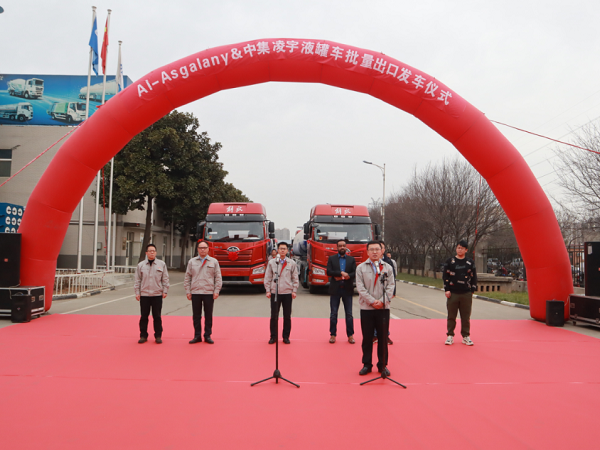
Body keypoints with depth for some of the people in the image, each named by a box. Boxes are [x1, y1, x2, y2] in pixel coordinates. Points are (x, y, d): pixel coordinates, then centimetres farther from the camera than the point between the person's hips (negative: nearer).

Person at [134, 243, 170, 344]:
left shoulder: (161, 264, 4)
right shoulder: (141, 265, 5)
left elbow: (165, 279, 5)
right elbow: (137, 280, 7)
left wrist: (165, 291, 0)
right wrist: (137, 293, 2)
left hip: (157, 295, -1)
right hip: (144, 295, 1)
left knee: (157, 316, 4)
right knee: (144, 316, 6)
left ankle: (158, 336, 13)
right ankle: (143, 336, 17)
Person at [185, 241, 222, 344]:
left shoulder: (214, 262, 6)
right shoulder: (192, 262, 9)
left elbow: (218, 278, 5)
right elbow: (187, 278, 9)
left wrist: (216, 291, -3)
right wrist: (188, 291, 2)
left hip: (209, 293, -1)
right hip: (195, 293, 1)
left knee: (208, 316, 4)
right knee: (196, 316, 5)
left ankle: (207, 336, 14)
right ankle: (197, 336, 15)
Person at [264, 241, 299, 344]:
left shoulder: (292, 263, 6)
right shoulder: (271, 262, 4)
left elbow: (295, 278, 8)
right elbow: (267, 278, 5)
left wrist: (294, 291, 1)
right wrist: (268, 290, -1)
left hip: (287, 293, 1)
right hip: (274, 293, -1)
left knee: (287, 316, 5)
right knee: (274, 316, 2)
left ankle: (286, 337, 17)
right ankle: (273, 337, 14)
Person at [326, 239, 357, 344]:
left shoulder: (351, 259, 9)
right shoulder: (331, 259, 6)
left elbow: (355, 273, -1)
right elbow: (328, 272, -7)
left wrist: (346, 276, -16)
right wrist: (341, 273, -16)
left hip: (347, 289, 1)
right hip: (335, 289, -1)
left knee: (349, 314, 4)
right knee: (333, 314, 4)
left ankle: (350, 335, 11)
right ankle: (333, 335, 13)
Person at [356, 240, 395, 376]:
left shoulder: (388, 268, 7)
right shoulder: (361, 268, 3)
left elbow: (390, 286, 2)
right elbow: (360, 287, -4)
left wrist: (382, 301, -12)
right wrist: (372, 301, -13)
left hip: (383, 308, 1)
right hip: (366, 308, -1)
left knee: (383, 338, 5)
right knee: (367, 338, 5)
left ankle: (383, 365, 17)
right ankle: (367, 365, 17)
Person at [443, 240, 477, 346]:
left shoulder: (470, 262, 7)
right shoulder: (449, 261, 4)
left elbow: (474, 277, 10)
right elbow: (445, 276, 4)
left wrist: (472, 290, 4)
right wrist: (447, 290, -3)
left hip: (466, 294, 1)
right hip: (452, 293, -1)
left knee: (466, 317, 4)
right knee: (451, 316, 4)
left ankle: (466, 336, 16)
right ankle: (450, 336, 13)